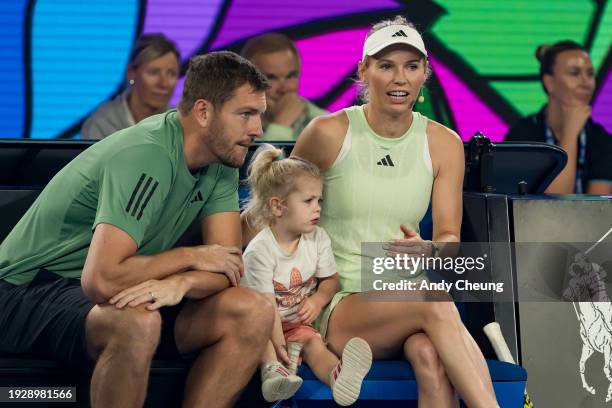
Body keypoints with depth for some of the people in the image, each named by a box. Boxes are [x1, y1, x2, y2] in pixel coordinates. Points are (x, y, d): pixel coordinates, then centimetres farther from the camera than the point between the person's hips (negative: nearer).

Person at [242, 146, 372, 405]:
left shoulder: (318, 239, -1)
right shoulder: (259, 251, -18)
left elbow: (330, 279, 10)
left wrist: (318, 299, -12)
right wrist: (277, 342, -27)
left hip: (298, 321, 2)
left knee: (314, 343, -27)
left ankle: (337, 377, -58)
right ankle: (272, 369, -56)